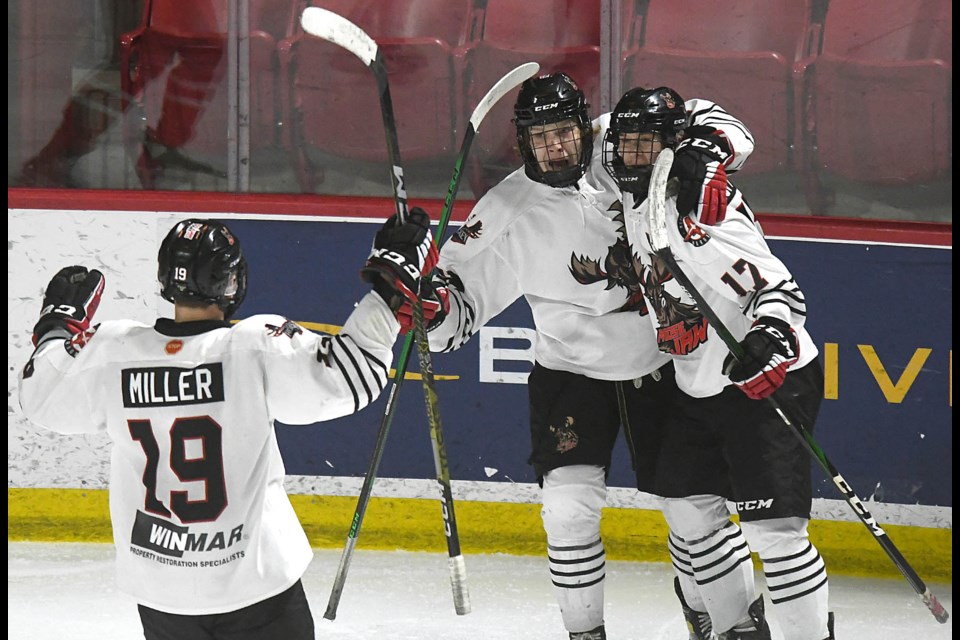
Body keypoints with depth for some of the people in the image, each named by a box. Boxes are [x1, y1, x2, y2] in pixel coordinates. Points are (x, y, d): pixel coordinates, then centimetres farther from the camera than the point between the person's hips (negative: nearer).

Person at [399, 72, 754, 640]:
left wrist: (708, 158, -26)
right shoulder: (509, 213, -14)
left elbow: (709, 121, -5)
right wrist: (430, 306, -32)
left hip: (662, 365, 2)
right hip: (574, 374, -1)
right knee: (571, 505, -17)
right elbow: (463, 299, -10)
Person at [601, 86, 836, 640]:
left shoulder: (705, 209, -22)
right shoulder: (634, 203, 6)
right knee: (687, 506, 15)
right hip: (699, 387, 10)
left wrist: (769, 335, -44)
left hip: (769, 381, -10)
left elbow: (777, 286, -29)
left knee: (772, 525, -15)